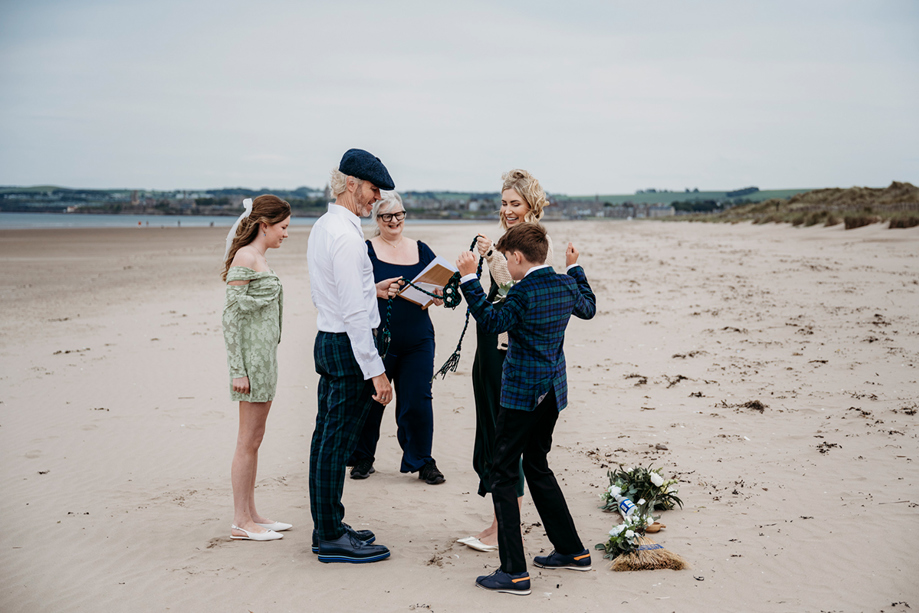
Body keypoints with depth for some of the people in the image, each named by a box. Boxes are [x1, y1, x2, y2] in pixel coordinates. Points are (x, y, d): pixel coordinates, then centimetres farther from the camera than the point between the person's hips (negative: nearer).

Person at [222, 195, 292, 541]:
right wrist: (237, 369, -19)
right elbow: (233, 315, -16)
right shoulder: (244, 258, -13)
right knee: (248, 441, -4)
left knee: (253, 440, 12)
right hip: (251, 357, -9)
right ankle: (241, 522, 3)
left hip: (265, 356, 9)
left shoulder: (259, 258, 16)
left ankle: (251, 515, 19)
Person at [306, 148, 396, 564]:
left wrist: (370, 288, 25)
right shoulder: (345, 235, -18)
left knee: (327, 438, 15)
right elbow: (354, 311, -23)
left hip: (327, 340, 11)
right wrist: (375, 370, -22)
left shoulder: (323, 227, 14)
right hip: (348, 346, -11)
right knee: (336, 443, -4)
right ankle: (331, 539, 3)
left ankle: (327, 526, 26)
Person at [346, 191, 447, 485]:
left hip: (418, 341, 2)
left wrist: (437, 295, -11)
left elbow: (439, 291, 12)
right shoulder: (365, 250, 1)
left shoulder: (421, 250, 11)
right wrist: (376, 290, -24)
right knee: (370, 400, 5)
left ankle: (422, 462, 16)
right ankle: (363, 458, 24)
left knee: (417, 401, 1)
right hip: (378, 340, -2)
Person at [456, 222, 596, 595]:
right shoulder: (566, 285, 6)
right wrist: (575, 268, 35)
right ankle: (572, 551, 28)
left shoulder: (524, 291, -18)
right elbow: (588, 309, 24)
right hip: (552, 392, 8)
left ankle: (514, 571, -5)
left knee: (504, 474, -2)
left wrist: (469, 278, -19)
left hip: (521, 393, -8)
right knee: (537, 466, 22)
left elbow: (491, 321, -20)